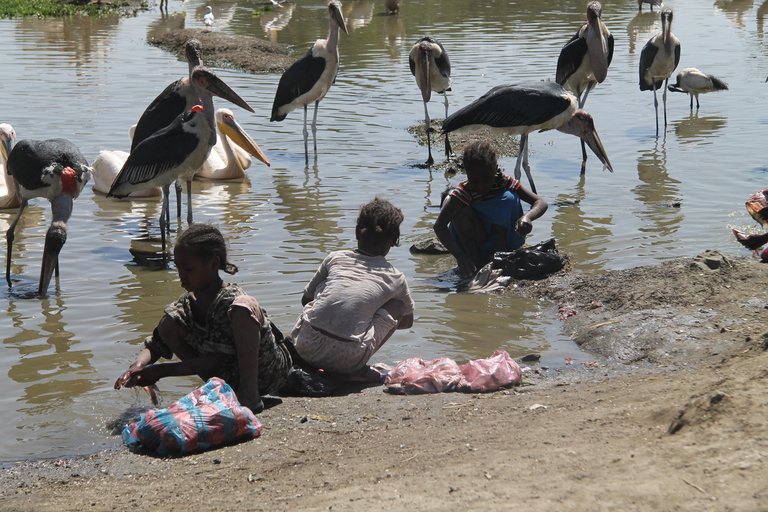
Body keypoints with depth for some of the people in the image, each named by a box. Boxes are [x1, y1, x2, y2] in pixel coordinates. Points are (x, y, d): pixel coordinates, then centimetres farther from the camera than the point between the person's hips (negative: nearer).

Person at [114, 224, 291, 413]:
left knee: (243, 307, -31)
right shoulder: (187, 304, -2)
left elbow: (216, 360, -25)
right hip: (230, 378, 7)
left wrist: (162, 371, -24)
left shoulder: (232, 300, -24)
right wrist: (137, 366, -21)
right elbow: (155, 345, 2)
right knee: (168, 326, -8)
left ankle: (250, 395, -32)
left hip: (267, 373, -7)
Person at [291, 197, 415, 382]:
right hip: (347, 358, -3)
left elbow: (306, 299, 32)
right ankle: (357, 369, 9)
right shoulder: (395, 278, 15)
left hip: (305, 347, 3)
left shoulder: (335, 258, 17)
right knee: (397, 305, 19)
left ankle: (310, 362, 23)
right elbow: (407, 321, 36)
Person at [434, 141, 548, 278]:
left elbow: (541, 203, -20)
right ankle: (475, 261, -23)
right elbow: (439, 225, -36)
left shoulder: (504, 182, -16)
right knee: (461, 210, -28)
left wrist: (527, 217, -45)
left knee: (509, 198, -22)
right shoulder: (463, 192, -24)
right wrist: (460, 256, -50)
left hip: (502, 236, 1)